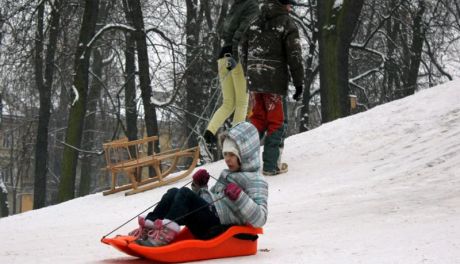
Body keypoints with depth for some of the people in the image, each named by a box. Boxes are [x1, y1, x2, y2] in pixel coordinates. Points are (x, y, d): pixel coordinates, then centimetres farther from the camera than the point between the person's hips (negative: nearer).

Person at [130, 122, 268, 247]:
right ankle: (148, 228, -22)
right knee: (173, 192, -11)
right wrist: (199, 186, 13)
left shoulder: (256, 181, 0)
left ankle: (167, 231, -39)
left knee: (185, 193, -25)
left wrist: (239, 197, -26)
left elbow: (260, 219, -14)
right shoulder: (226, 174, 26)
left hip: (218, 227, -8)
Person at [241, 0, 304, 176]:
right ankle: (271, 165, 3)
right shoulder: (287, 23, -7)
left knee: (258, 118, 16)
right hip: (275, 81, -5)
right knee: (276, 122, 4)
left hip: (254, 81, 5)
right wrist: (299, 83, -6)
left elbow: (244, 51, 16)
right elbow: (294, 56, -11)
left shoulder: (255, 22, 11)